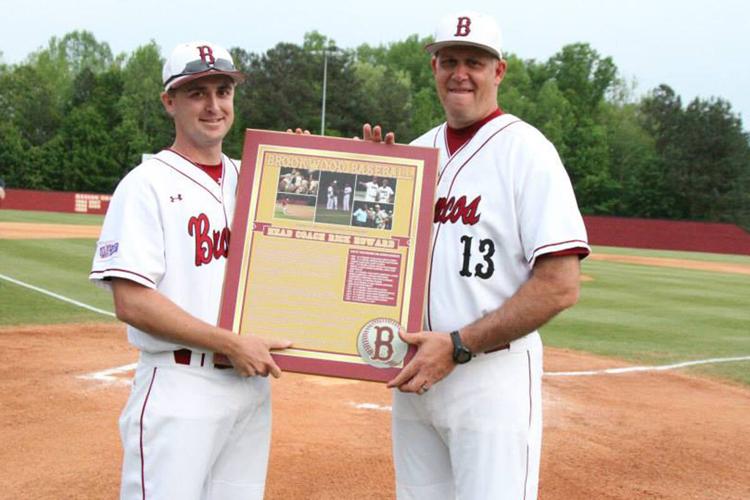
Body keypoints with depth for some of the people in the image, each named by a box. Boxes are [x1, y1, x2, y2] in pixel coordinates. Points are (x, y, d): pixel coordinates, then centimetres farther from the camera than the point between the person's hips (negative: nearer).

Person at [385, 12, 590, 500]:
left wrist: (458, 346, -19)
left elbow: (561, 286, -17)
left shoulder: (525, 150, -9)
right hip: (415, 372, 6)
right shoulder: (415, 152, 12)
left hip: (493, 373, -6)